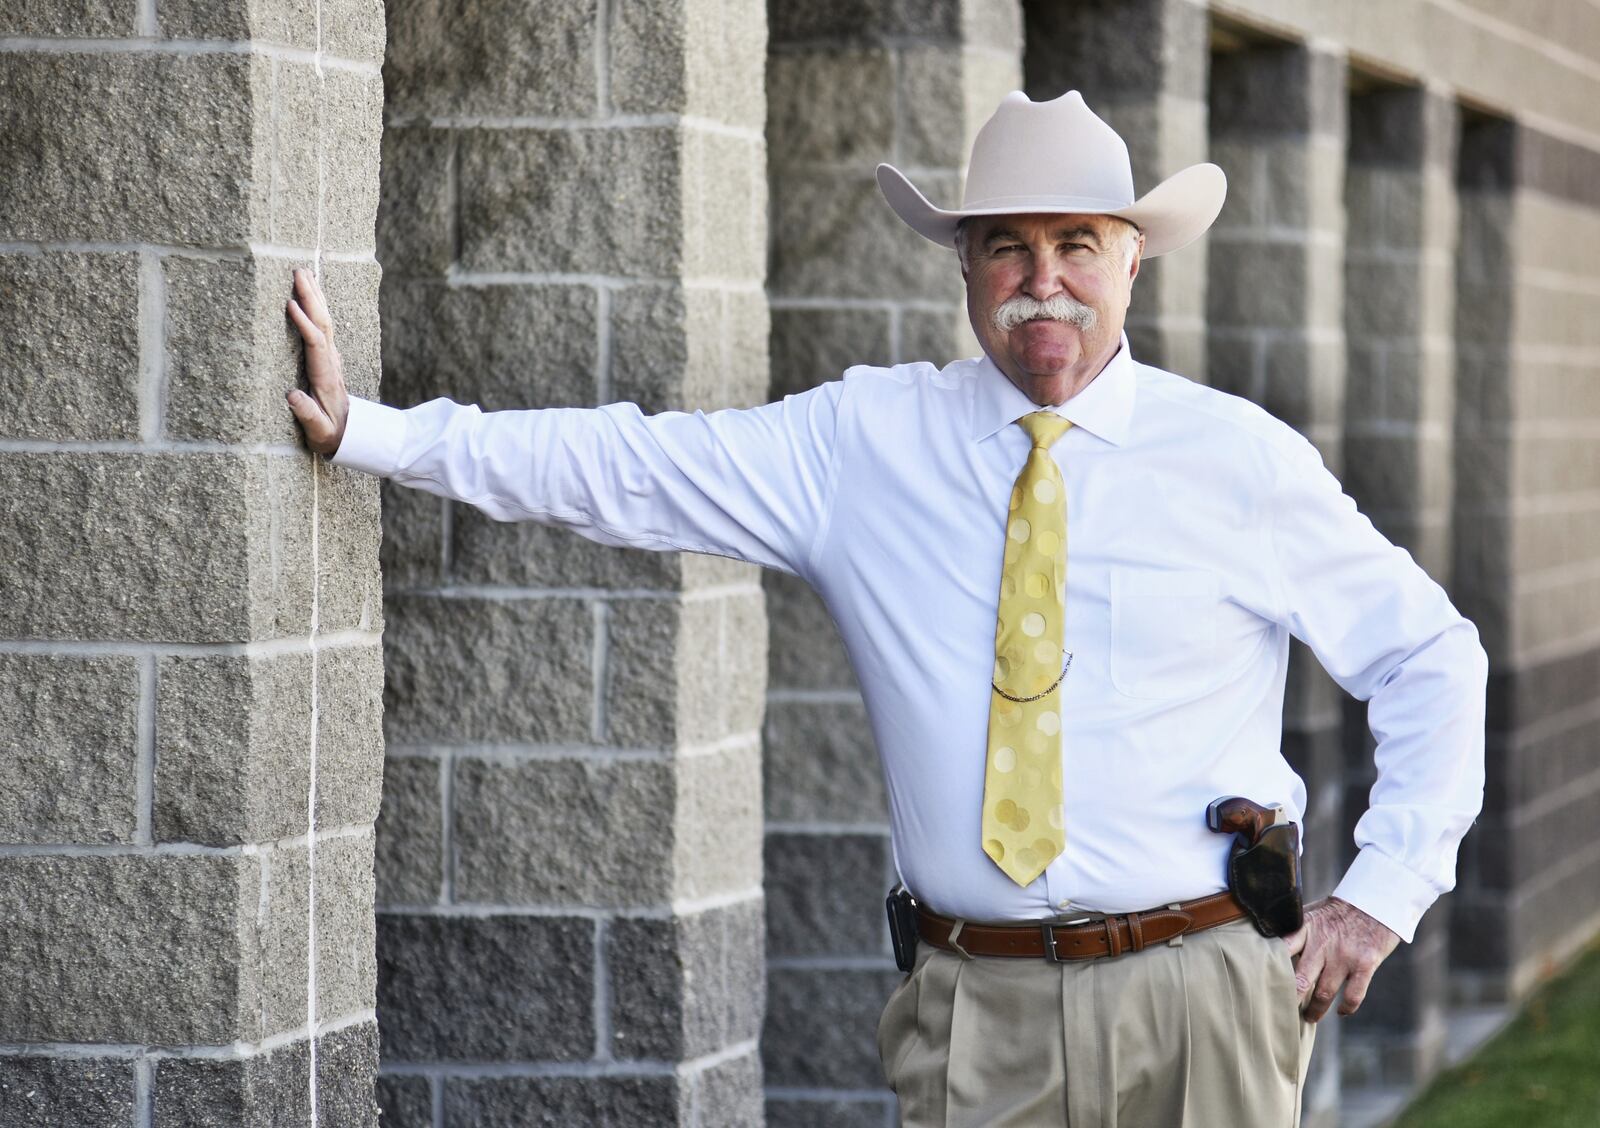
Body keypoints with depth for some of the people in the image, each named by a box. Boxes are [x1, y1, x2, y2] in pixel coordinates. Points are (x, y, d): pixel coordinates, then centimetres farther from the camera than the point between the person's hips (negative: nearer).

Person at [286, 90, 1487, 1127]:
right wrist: (364, 429, -5)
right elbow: (619, 468, 3)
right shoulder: (866, 440, 6)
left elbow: (1430, 655, 11)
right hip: (977, 1008, 1)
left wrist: (1384, 892, 2)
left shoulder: (1239, 457, 4)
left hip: (1197, 1003, -1)